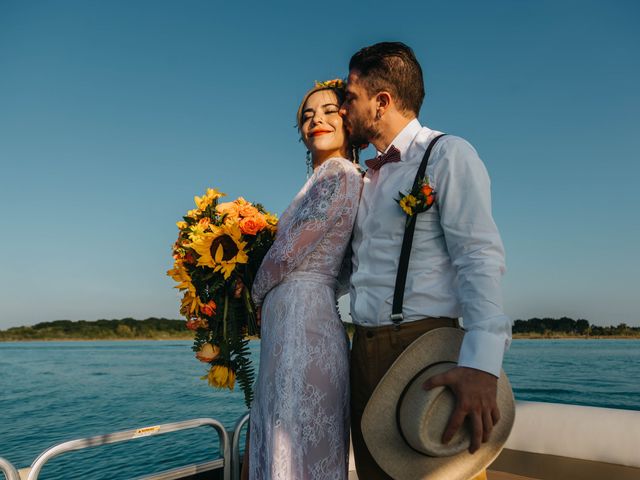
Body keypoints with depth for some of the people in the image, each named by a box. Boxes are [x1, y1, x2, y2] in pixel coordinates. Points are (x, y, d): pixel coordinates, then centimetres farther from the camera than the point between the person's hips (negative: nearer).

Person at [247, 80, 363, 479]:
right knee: (282, 444, 18)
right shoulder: (321, 180, 19)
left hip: (303, 324, -9)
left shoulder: (340, 175, -10)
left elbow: (285, 254, -13)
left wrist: (257, 293, 4)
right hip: (290, 328, 10)